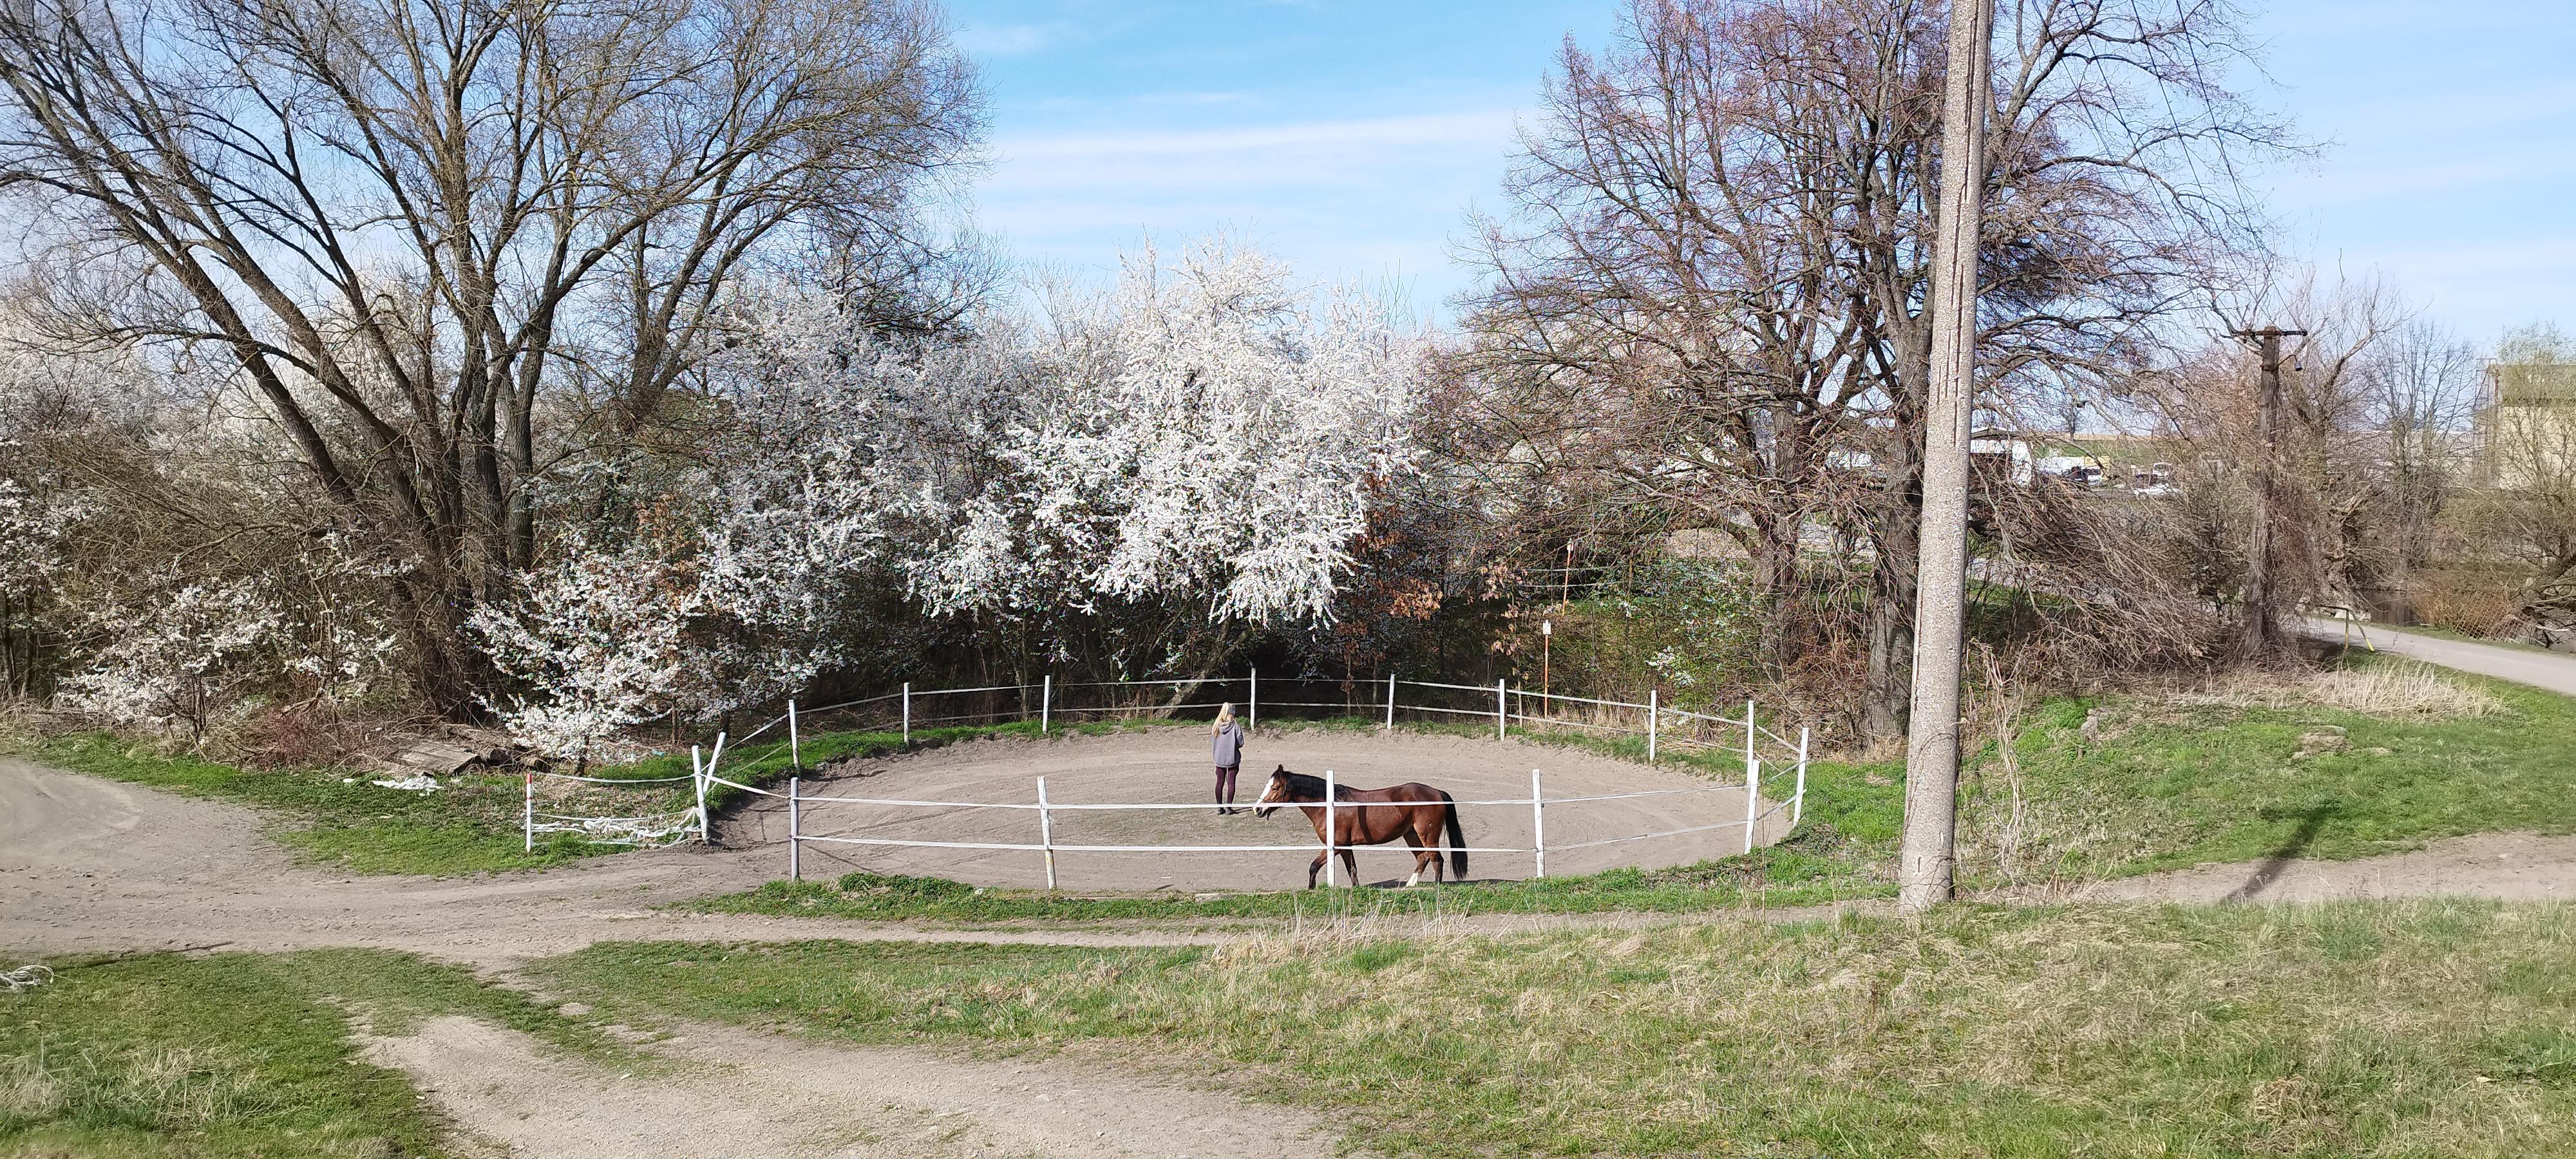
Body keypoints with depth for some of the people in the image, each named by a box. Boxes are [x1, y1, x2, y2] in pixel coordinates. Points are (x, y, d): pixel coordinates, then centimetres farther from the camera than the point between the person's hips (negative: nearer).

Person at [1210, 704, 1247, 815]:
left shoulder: (1216, 727, -3)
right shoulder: (1236, 727, -13)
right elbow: (1240, 743, -10)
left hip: (1219, 759, 3)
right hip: (1233, 759, -3)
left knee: (1220, 782, 10)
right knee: (1231, 782, 4)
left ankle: (1219, 807, 13)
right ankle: (1228, 806, 3)